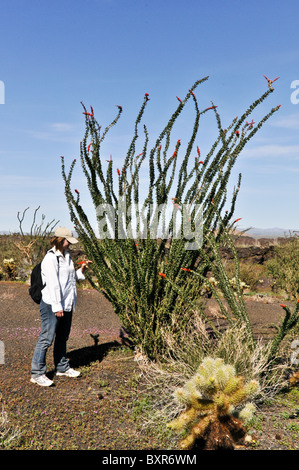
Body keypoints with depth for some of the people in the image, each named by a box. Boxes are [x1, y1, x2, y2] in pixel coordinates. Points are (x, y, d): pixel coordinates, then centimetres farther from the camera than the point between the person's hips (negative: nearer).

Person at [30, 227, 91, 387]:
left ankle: (62, 367, 32)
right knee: (47, 338, -5)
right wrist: (57, 306, -21)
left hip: (67, 305, 9)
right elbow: (53, 283, -19)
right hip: (52, 305, -9)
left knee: (62, 337, 19)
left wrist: (80, 271, 5)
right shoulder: (51, 258, -13)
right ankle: (37, 373, 6)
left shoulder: (66, 256, 14)